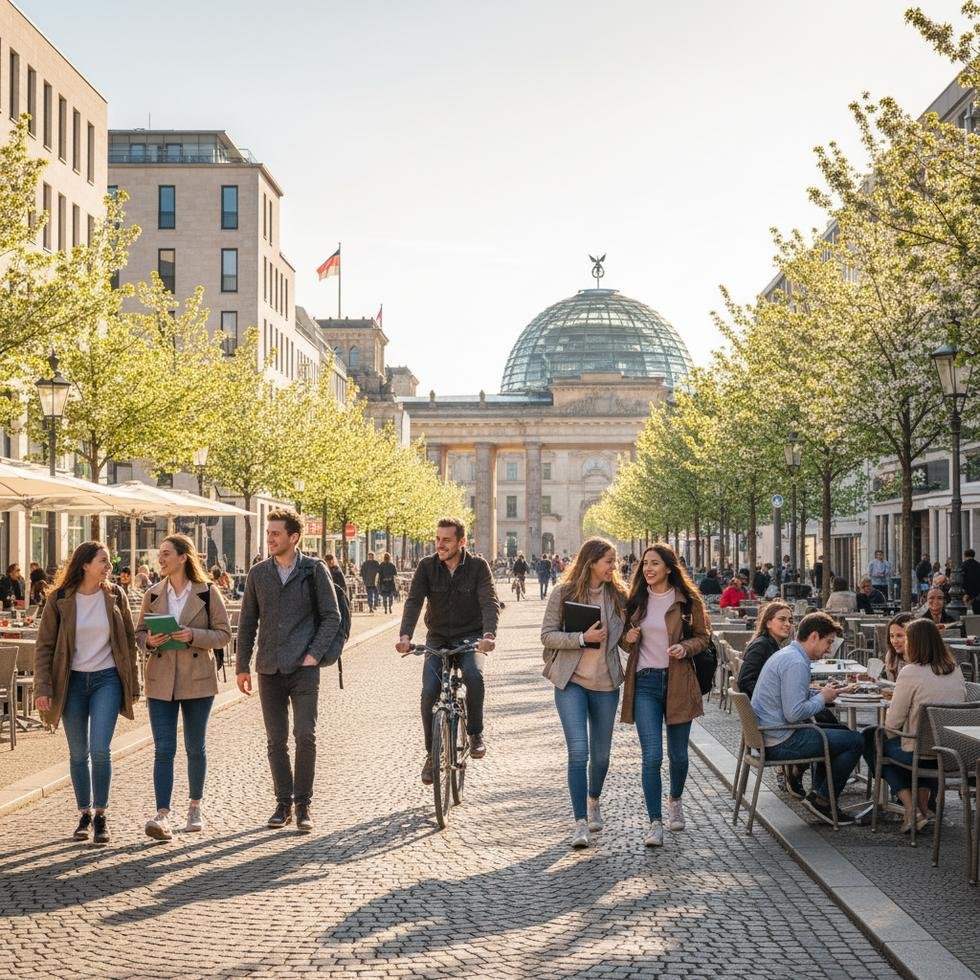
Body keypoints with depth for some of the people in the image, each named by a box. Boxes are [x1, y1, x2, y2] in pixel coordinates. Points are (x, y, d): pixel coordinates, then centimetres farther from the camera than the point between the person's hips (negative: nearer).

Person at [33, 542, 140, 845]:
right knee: (78, 753, 7)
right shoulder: (60, 600, -4)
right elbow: (44, 646, -2)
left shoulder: (115, 596, 0)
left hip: (107, 680, 0)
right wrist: (43, 688, -10)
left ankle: (101, 815, 2)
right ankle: (84, 815, 21)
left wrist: (133, 684, 6)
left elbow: (129, 641, 7)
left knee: (100, 749, -11)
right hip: (72, 682, 0)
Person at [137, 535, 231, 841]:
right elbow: (139, 633, 13)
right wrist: (149, 641, -10)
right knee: (163, 749, -7)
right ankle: (162, 816, -12)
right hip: (161, 680, 2)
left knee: (195, 747, 10)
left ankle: (195, 806, 28)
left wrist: (193, 636, -19)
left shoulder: (207, 593, -3)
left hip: (197, 679, -2)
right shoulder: (152, 595, 6)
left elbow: (223, 635, -2)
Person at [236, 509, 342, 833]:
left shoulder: (314, 570, -1)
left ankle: (303, 805, 2)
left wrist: (315, 654, -9)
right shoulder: (258, 573, 8)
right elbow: (247, 622, 13)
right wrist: (242, 666, 10)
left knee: (305, 734, -10)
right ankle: (283, 803, 17)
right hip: (269, 669, 3)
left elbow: (332, 616, 1)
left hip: (303, 667, -3)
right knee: (276, 740, 6)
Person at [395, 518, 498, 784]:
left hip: (470, 638, -2)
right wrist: (405, 635, -32)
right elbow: (413, 601, -14)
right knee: (429, 692, -15)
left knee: (474, 675, -32)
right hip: (437, 639, 2)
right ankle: (432, 753, 3)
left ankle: (475, 733, -10)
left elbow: (490, 602, -18)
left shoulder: (478, 566, -8)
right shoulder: (427, 566, -4)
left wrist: (488, 635, -38)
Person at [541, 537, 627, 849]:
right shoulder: (564, 593, -6)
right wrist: (582, 638, -19)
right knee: (578, 751, -13)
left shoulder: (618, 594, 4)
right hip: (571, 682, -3)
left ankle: (593, 801, 40)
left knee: (601, 754, 13)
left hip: (606, 683, 4)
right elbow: (547, 635, -7)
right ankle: (580, 822, -8)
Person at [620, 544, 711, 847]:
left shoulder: (687, 600, -1)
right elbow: (625, 641, 16)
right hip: (645, 683, 0)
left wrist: (686, 648, -13)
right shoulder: (636, 600, 5)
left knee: (678, 754, 11)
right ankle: (655, 823, -5)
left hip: (678, 682, 0)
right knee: (652, 755, -9)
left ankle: (675, 800, 40)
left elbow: (703, 636, 7)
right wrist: (628, 638, -7)